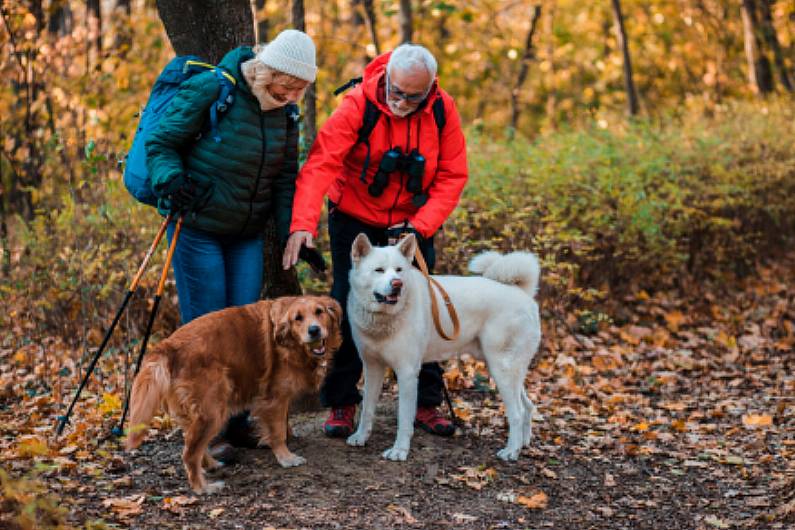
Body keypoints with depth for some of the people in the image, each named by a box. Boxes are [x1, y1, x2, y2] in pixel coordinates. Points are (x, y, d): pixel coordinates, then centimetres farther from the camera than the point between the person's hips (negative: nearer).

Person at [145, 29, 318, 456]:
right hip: (198, 226, -5)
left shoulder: (284, 112, 2)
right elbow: (161, 144, -11)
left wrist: (292, 233, -2)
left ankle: (236, 421, 18)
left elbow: (285, 178, 7)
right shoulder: (209, 90, -15)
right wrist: (171, 180, -30)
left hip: (247, 233, 6)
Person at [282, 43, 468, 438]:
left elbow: (452, 176, -9)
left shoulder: (443, 111, -13)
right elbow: (320, 164, -31)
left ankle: (426, 403, 18)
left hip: (414, 225, 3)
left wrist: (421, 226, -21)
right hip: (355, 222, -2)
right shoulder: (358, 105, -22)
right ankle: (341, 403, 11)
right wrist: (303, 223, -45)